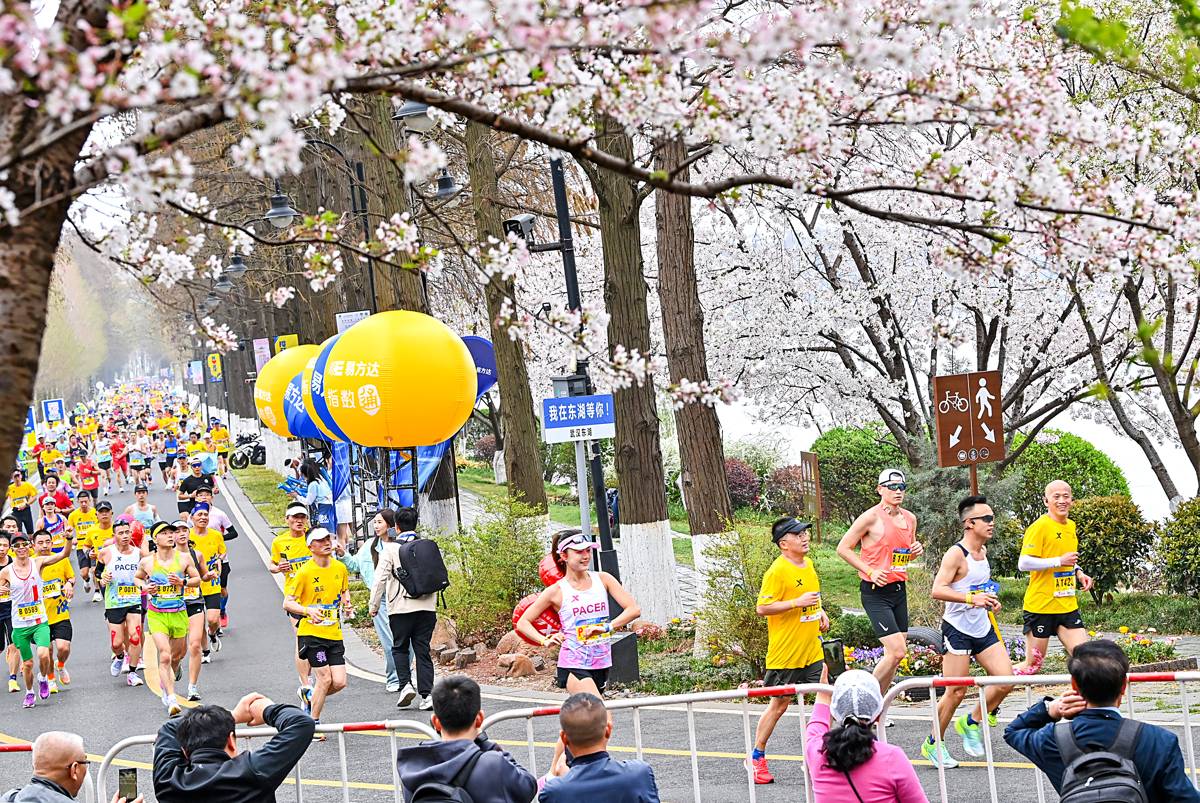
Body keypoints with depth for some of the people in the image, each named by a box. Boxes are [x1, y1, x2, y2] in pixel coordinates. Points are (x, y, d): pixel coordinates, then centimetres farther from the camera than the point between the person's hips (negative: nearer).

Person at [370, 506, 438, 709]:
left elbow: (380, 578, -6)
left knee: (399, 647, 13)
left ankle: (405, 684, -5)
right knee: (423, 650, 5)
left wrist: (374, 605, 3)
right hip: (427, 607, 3)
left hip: (401, 608, -3)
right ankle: (426, 694, -2)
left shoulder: (391, 548, -4)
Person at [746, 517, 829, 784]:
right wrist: (798, 602, -25)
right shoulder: (777, 571, -15)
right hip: (785, 652, -7)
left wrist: (820, 611, 10)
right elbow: (762, 608, -19)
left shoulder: (808, 564, 10)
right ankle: (756, 757, 17)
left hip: (812, 650, 7)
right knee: (779, 703, 3)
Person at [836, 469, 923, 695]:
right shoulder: (872, 517, -11)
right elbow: (843, 548, -8)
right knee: (896, 652, -16)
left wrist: (917, 550, 2)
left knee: (895, 653, 9)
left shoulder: (910, 519, 10)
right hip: (875, 592, -8)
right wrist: (870, 571, -17)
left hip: (899, 589, 8)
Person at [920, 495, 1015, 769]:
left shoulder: (983, 551, 11)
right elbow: (937, 590, -25)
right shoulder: (956, 554, -16)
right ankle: (933, 744, 13)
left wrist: (989, 601, 11)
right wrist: (972, 598, -33)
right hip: (958, 630, -8)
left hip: (983, 628, 8)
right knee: (956, 692, -4)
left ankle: (971, 723, 17)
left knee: (1006, 680, -3)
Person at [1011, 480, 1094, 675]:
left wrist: (1078, 573, 12)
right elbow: (1024, 563, -20)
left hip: (1067, 606, 7)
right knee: (1032, 665, 0)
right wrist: (1059, 561, -22)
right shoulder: (1040, 526, -11)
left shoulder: (1071, 526, 13)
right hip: (1041, 606, -7)